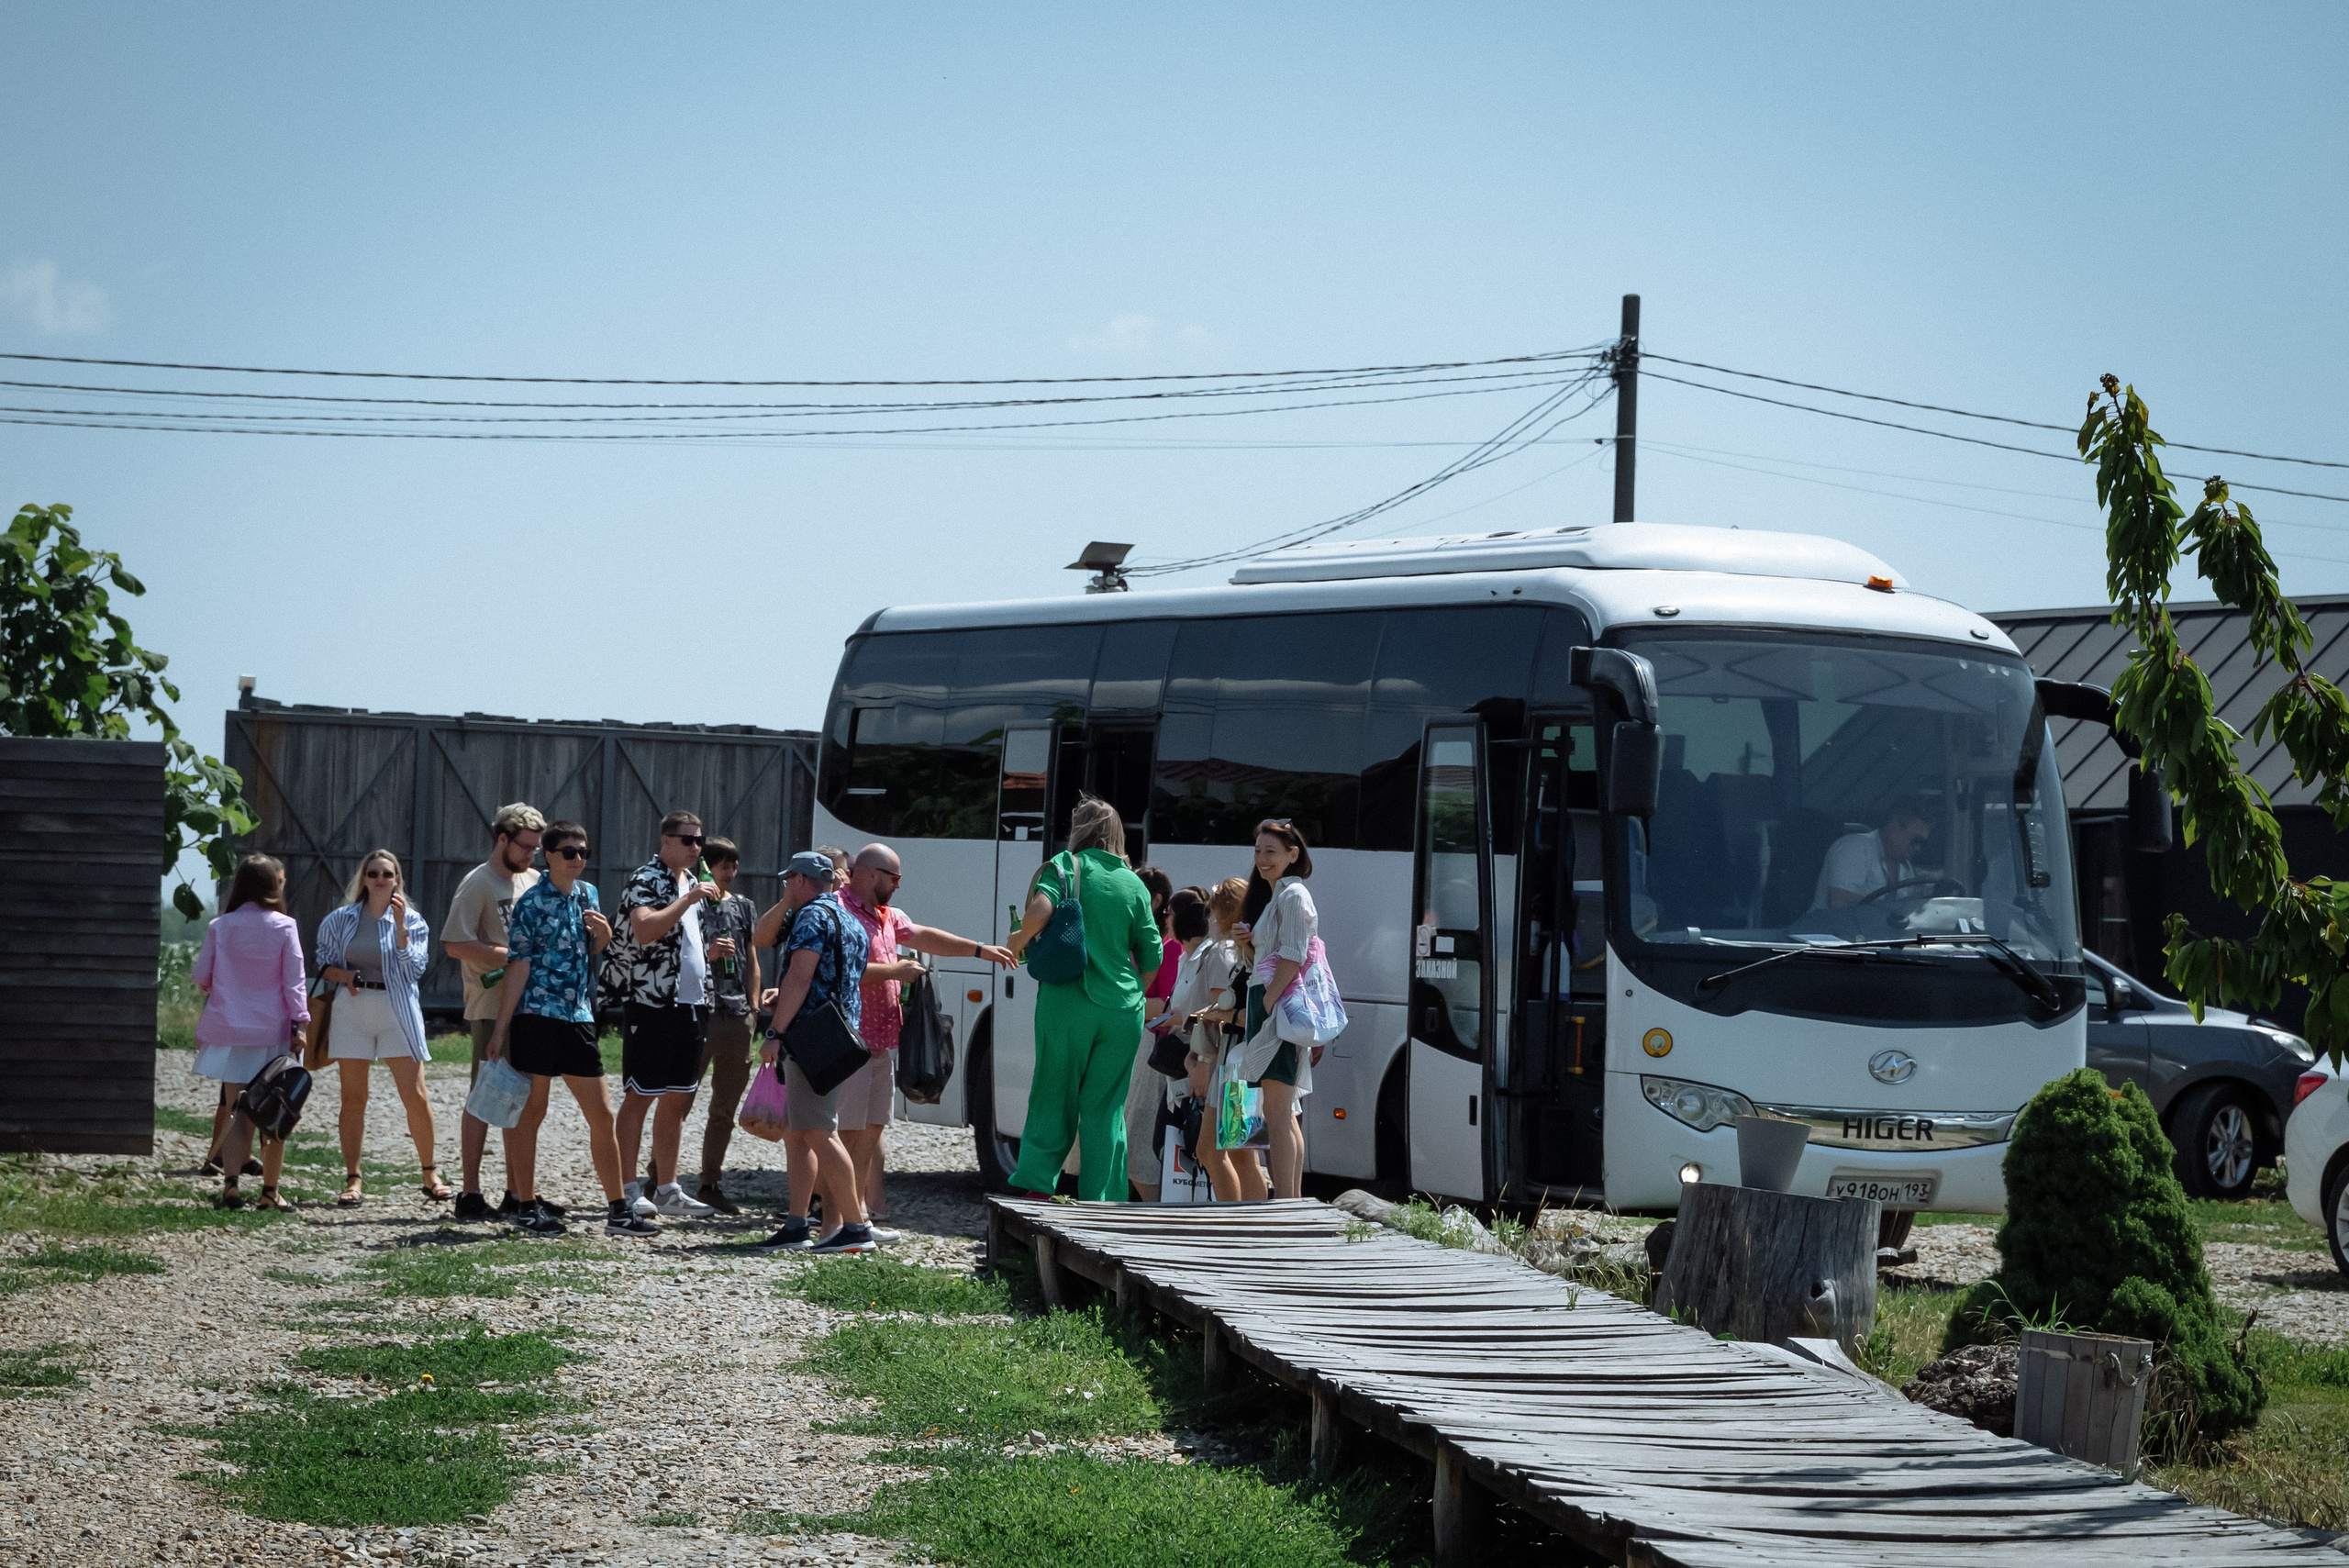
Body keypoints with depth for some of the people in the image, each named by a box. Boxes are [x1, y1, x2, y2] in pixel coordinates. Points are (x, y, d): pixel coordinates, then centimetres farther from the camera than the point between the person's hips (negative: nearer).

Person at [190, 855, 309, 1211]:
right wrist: (300, 1022, -3)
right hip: (272, 1031, -1)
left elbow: (200, 976, 5)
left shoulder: (220, 927, 0)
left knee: (237, 1111, 4)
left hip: (230, 1030, 1)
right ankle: (270, 1190, 8)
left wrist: (213, 988, 26)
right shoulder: (284, 928, -5)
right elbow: (294, 981, -7)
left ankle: (230, 1182, -11)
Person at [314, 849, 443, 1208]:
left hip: (397, 1012, -1)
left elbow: (415, 968, -6)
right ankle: (353, 1180, 5)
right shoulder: (340, 919, 8)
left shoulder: (412, 921, 5)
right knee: (353, 1097, 1)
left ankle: (430, 1175, 6)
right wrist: (345, 976, -9)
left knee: (415, 1095, -6)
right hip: (352, 1012, 1)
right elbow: (324, 963, 11)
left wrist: (400, 926, -14)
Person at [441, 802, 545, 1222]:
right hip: (491, 1009, -7)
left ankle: (516, 1194, 14)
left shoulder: (535, 881, 15)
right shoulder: (479, 883, -6)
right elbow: (455, 944, -16)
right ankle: (469, 1194, -2)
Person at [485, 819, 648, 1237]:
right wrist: (500, 1028, -11)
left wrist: (604, 934, 1)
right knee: (532, 1112, 0)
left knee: (602, 1115, 5)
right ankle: (527, 1207, 8)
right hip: (536, 1017, -6)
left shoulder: (588, 895, 12)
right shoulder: (531, 904, -6)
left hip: (579, 1018, 6)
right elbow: (518, 967, -9)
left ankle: (618, 1210, 10)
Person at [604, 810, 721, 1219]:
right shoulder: (646, 881, -9)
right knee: (640, 1097, -5)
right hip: (652, 1004, -8)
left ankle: (667, 1189, 16)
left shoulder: (693, 883, 17)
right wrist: (688, 899, -28)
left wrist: (711, 952, 9)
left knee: (676, 1100, 10)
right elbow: (644, 931, -27)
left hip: (692, 1005, 8)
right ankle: (628, 1191, -3)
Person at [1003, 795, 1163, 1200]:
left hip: (1067, 1003, -2)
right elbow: (1153, 957, 9)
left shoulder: (1065, 865, 0)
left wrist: (1019, 939, 0)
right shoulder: (1134, 884, 8)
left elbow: (1041, 909, -19)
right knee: (1106, 1107, 7)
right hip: (1122, 1010, 2)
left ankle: (1035, 1185, 2)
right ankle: (1103, 1200, 4)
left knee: (1054, 1097, 7)